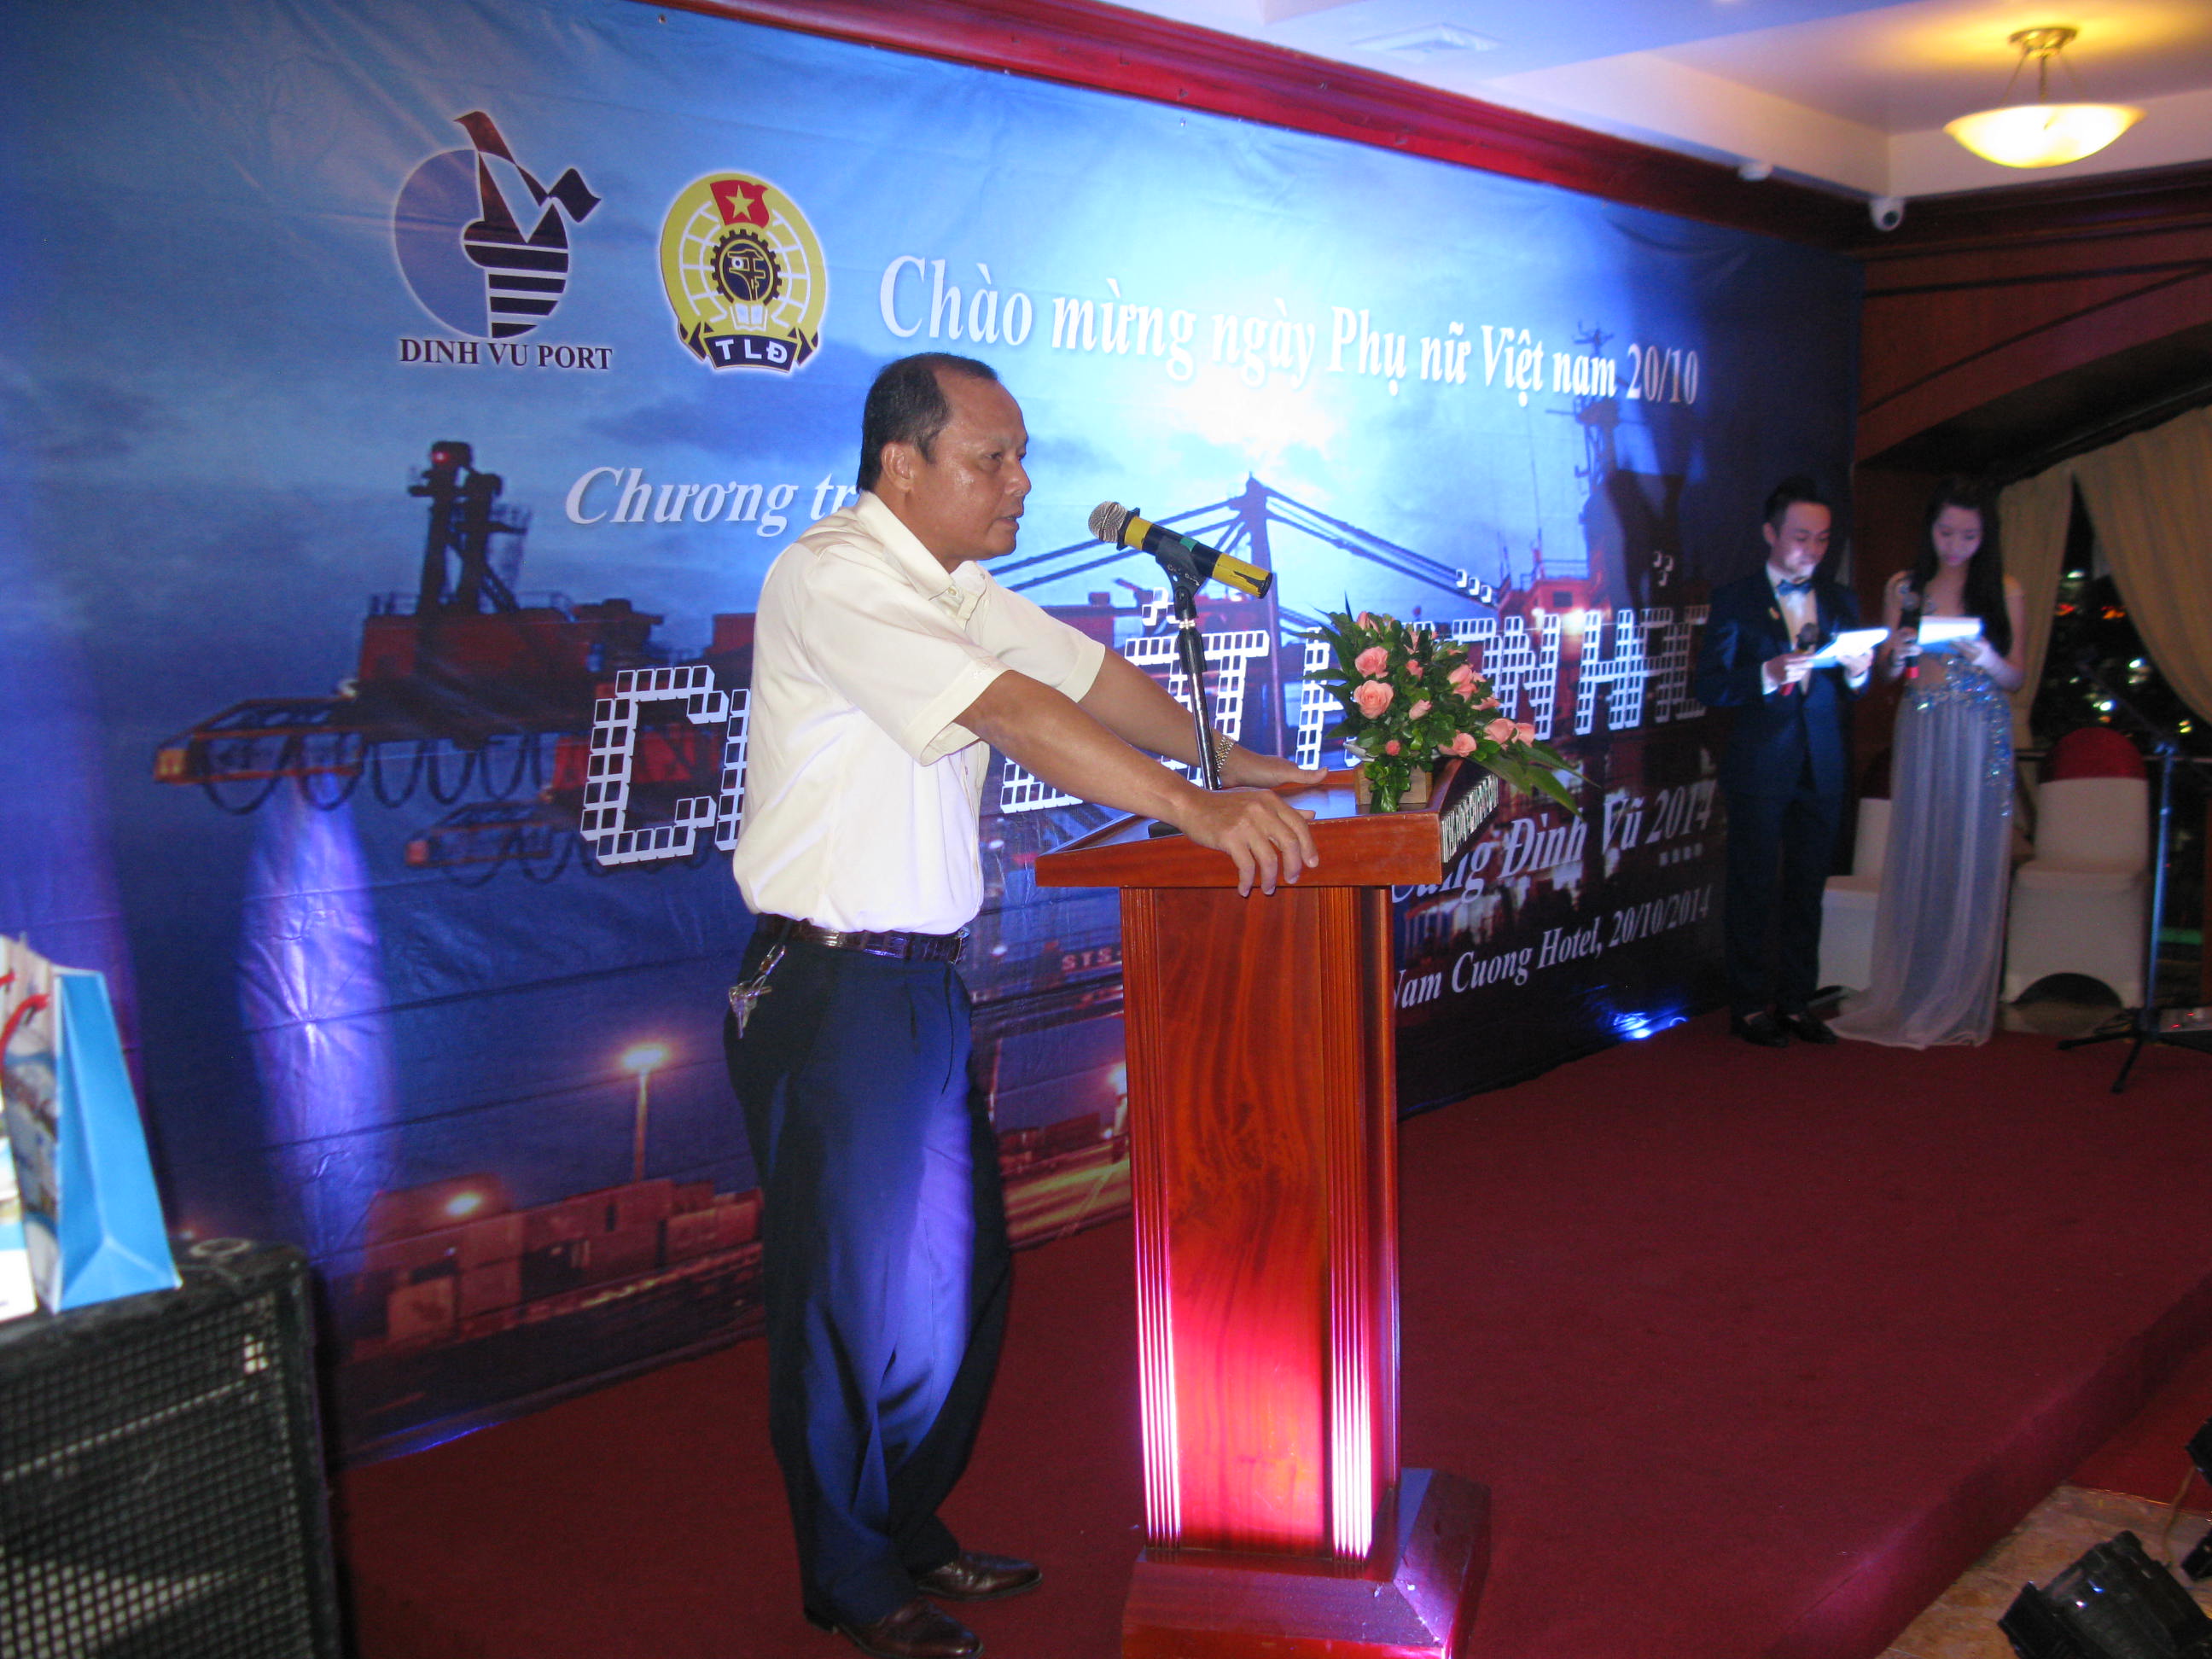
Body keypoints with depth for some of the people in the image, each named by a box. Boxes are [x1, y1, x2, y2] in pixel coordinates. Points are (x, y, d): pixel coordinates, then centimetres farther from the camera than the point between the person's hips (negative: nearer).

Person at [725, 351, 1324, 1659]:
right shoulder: (832, 578, -18)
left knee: (960, 1275, 17)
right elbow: (1017, 714, -27)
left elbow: (1092, 672, 14)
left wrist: (1228, 761, 4)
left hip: (925, 981, 9)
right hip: (834, 994, -9)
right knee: (858, 1296, 4)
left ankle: (911, 1534, 36)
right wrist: (1197, 812, -30)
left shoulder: (950, 589, 12)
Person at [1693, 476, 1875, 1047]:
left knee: (1807, 889, 10)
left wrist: (1857, 673, -11)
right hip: (1760, 769, -4)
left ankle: (1797, 1002, 19)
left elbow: (1854, 693, 12)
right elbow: (1708, 686, -9)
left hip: (1824, 770, 4)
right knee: (1753, 890, 2)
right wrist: (1768, 675, -23)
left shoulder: (1841, 602, 12)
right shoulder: (1735, 600, -1)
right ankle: (1750, 1006, 10)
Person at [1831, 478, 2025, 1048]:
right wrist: (1896, 654, -11)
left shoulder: (2003, 591, 3)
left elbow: (2016, 678, 3)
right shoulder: (1903, 588, 8)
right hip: (1920, 734, 1)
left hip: (1981, 738, -1)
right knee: (1915, 858, 0)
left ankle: (1961, 1004, 6)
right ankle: (1907, 997, 7)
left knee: (1972, 863, -2)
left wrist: (1987, 659, -17)